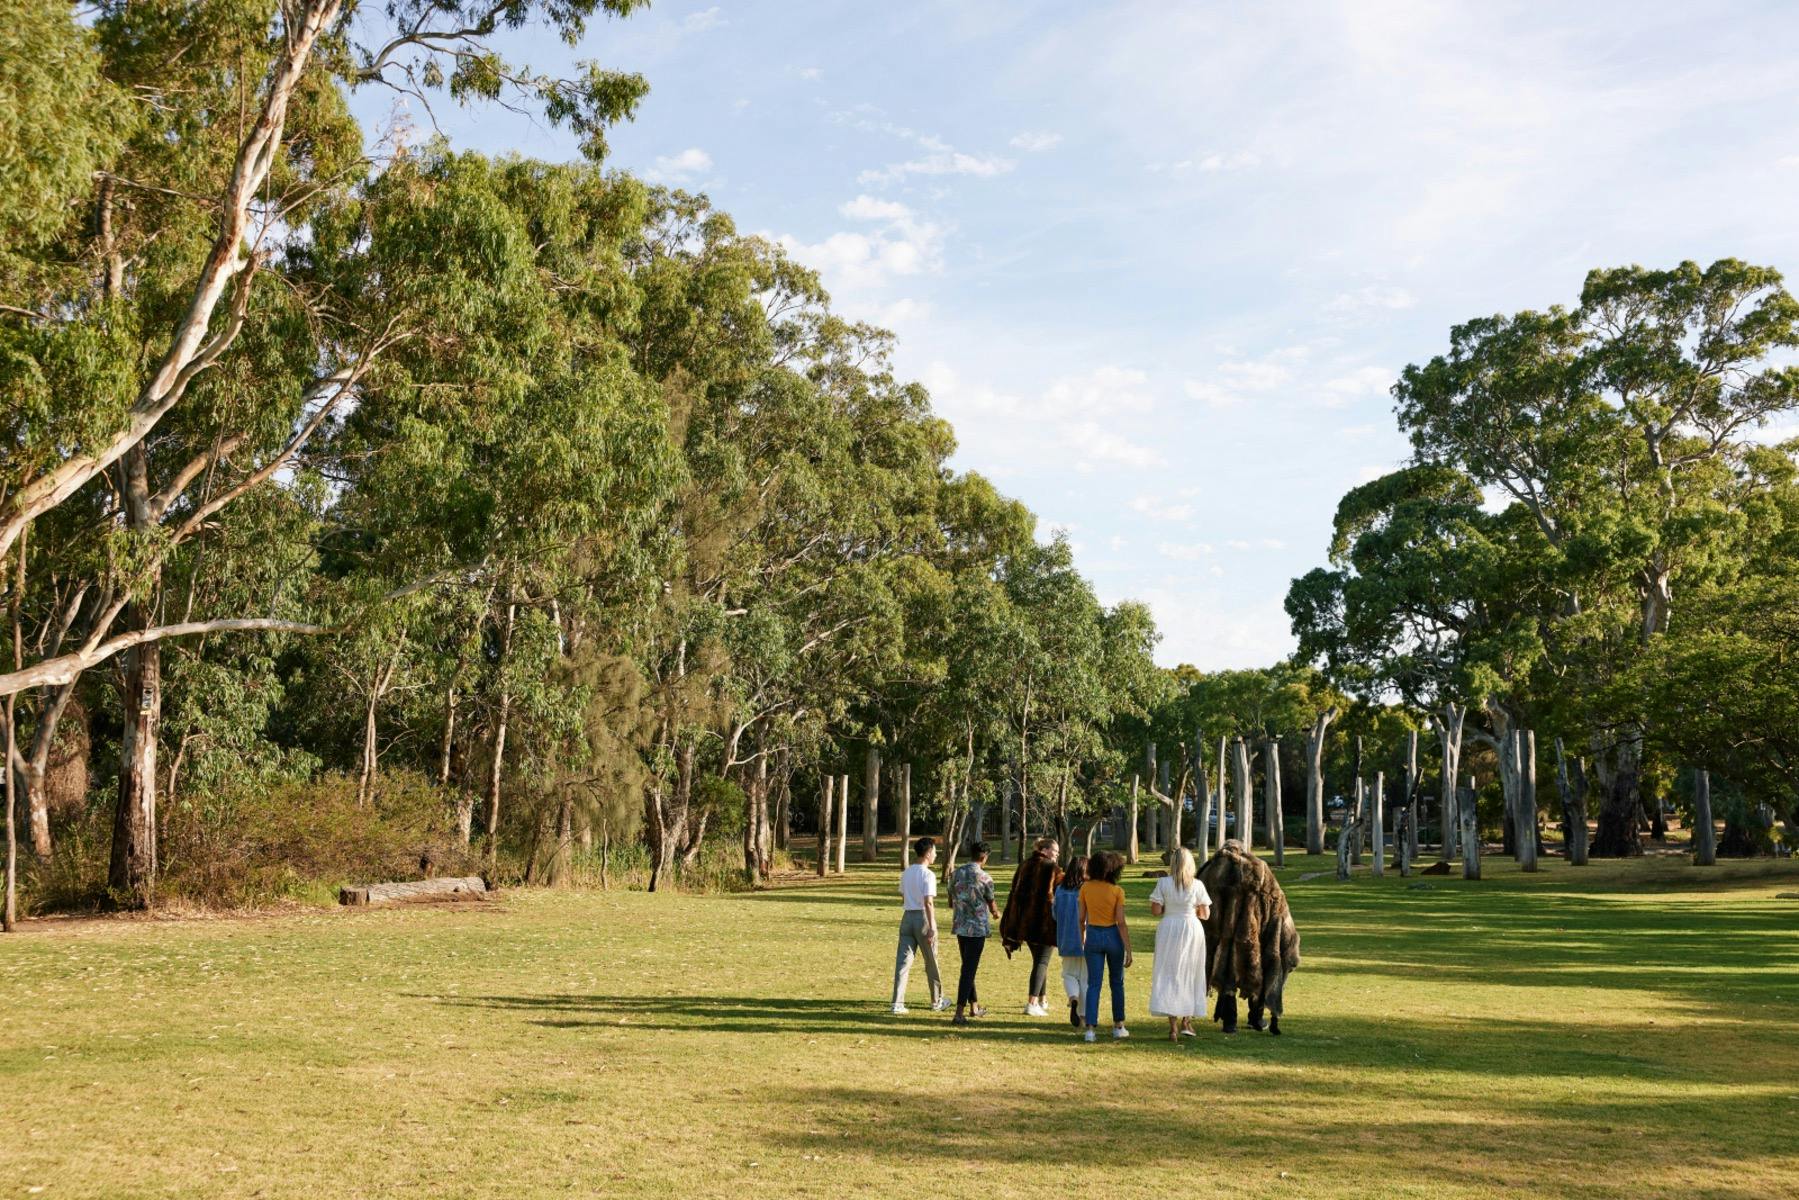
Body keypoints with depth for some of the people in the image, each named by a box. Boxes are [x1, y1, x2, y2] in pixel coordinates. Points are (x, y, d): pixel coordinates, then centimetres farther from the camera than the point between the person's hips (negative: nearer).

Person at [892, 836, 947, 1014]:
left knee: (903, 961, 0)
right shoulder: (927, 875, -13)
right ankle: (937, 1002, 23)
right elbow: (928, 903, -20)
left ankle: (898, 1003, -8)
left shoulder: (905, 873, 9)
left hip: (907, 916, 6)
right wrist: (932, 927, -20)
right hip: (923, 918, -6)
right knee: (931, 962, 10)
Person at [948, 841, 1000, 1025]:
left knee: (968, 967, 18)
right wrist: (996, 914, 25)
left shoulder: (956, 873, 4)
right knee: (969, 969, -3)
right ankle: (959, 1013, -7)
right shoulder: (984, 877, -11)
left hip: (960, 927, 6)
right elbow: (991, 905, 2)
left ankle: (974, 1007, 30)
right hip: (978, 928, -6)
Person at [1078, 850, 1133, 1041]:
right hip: (1113, 936, -2)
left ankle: (1090, 1028, -5)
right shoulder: (1117, 891, -11)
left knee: (1094, 984, 4)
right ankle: (1118, 1026, 21)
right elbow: (1121, 922, -12)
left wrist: (1082, 938, 19)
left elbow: (1082, 918, 3)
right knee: (1117, 983, 15)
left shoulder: (1085, 888, -3)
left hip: (1093, 936, 2)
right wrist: (1128, 950, -8)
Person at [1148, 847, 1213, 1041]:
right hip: (1192, 929, 0)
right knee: (1190, 974, 16)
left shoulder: (1163, 883, -8)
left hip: (1168, 929, 0)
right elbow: (1205, 914, -1)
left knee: (1169, 974, 5)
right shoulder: (1197, 885, -6)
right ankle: (1186, 1021, 21)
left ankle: (1173, 1026, -1)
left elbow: (1155, 910, -8)